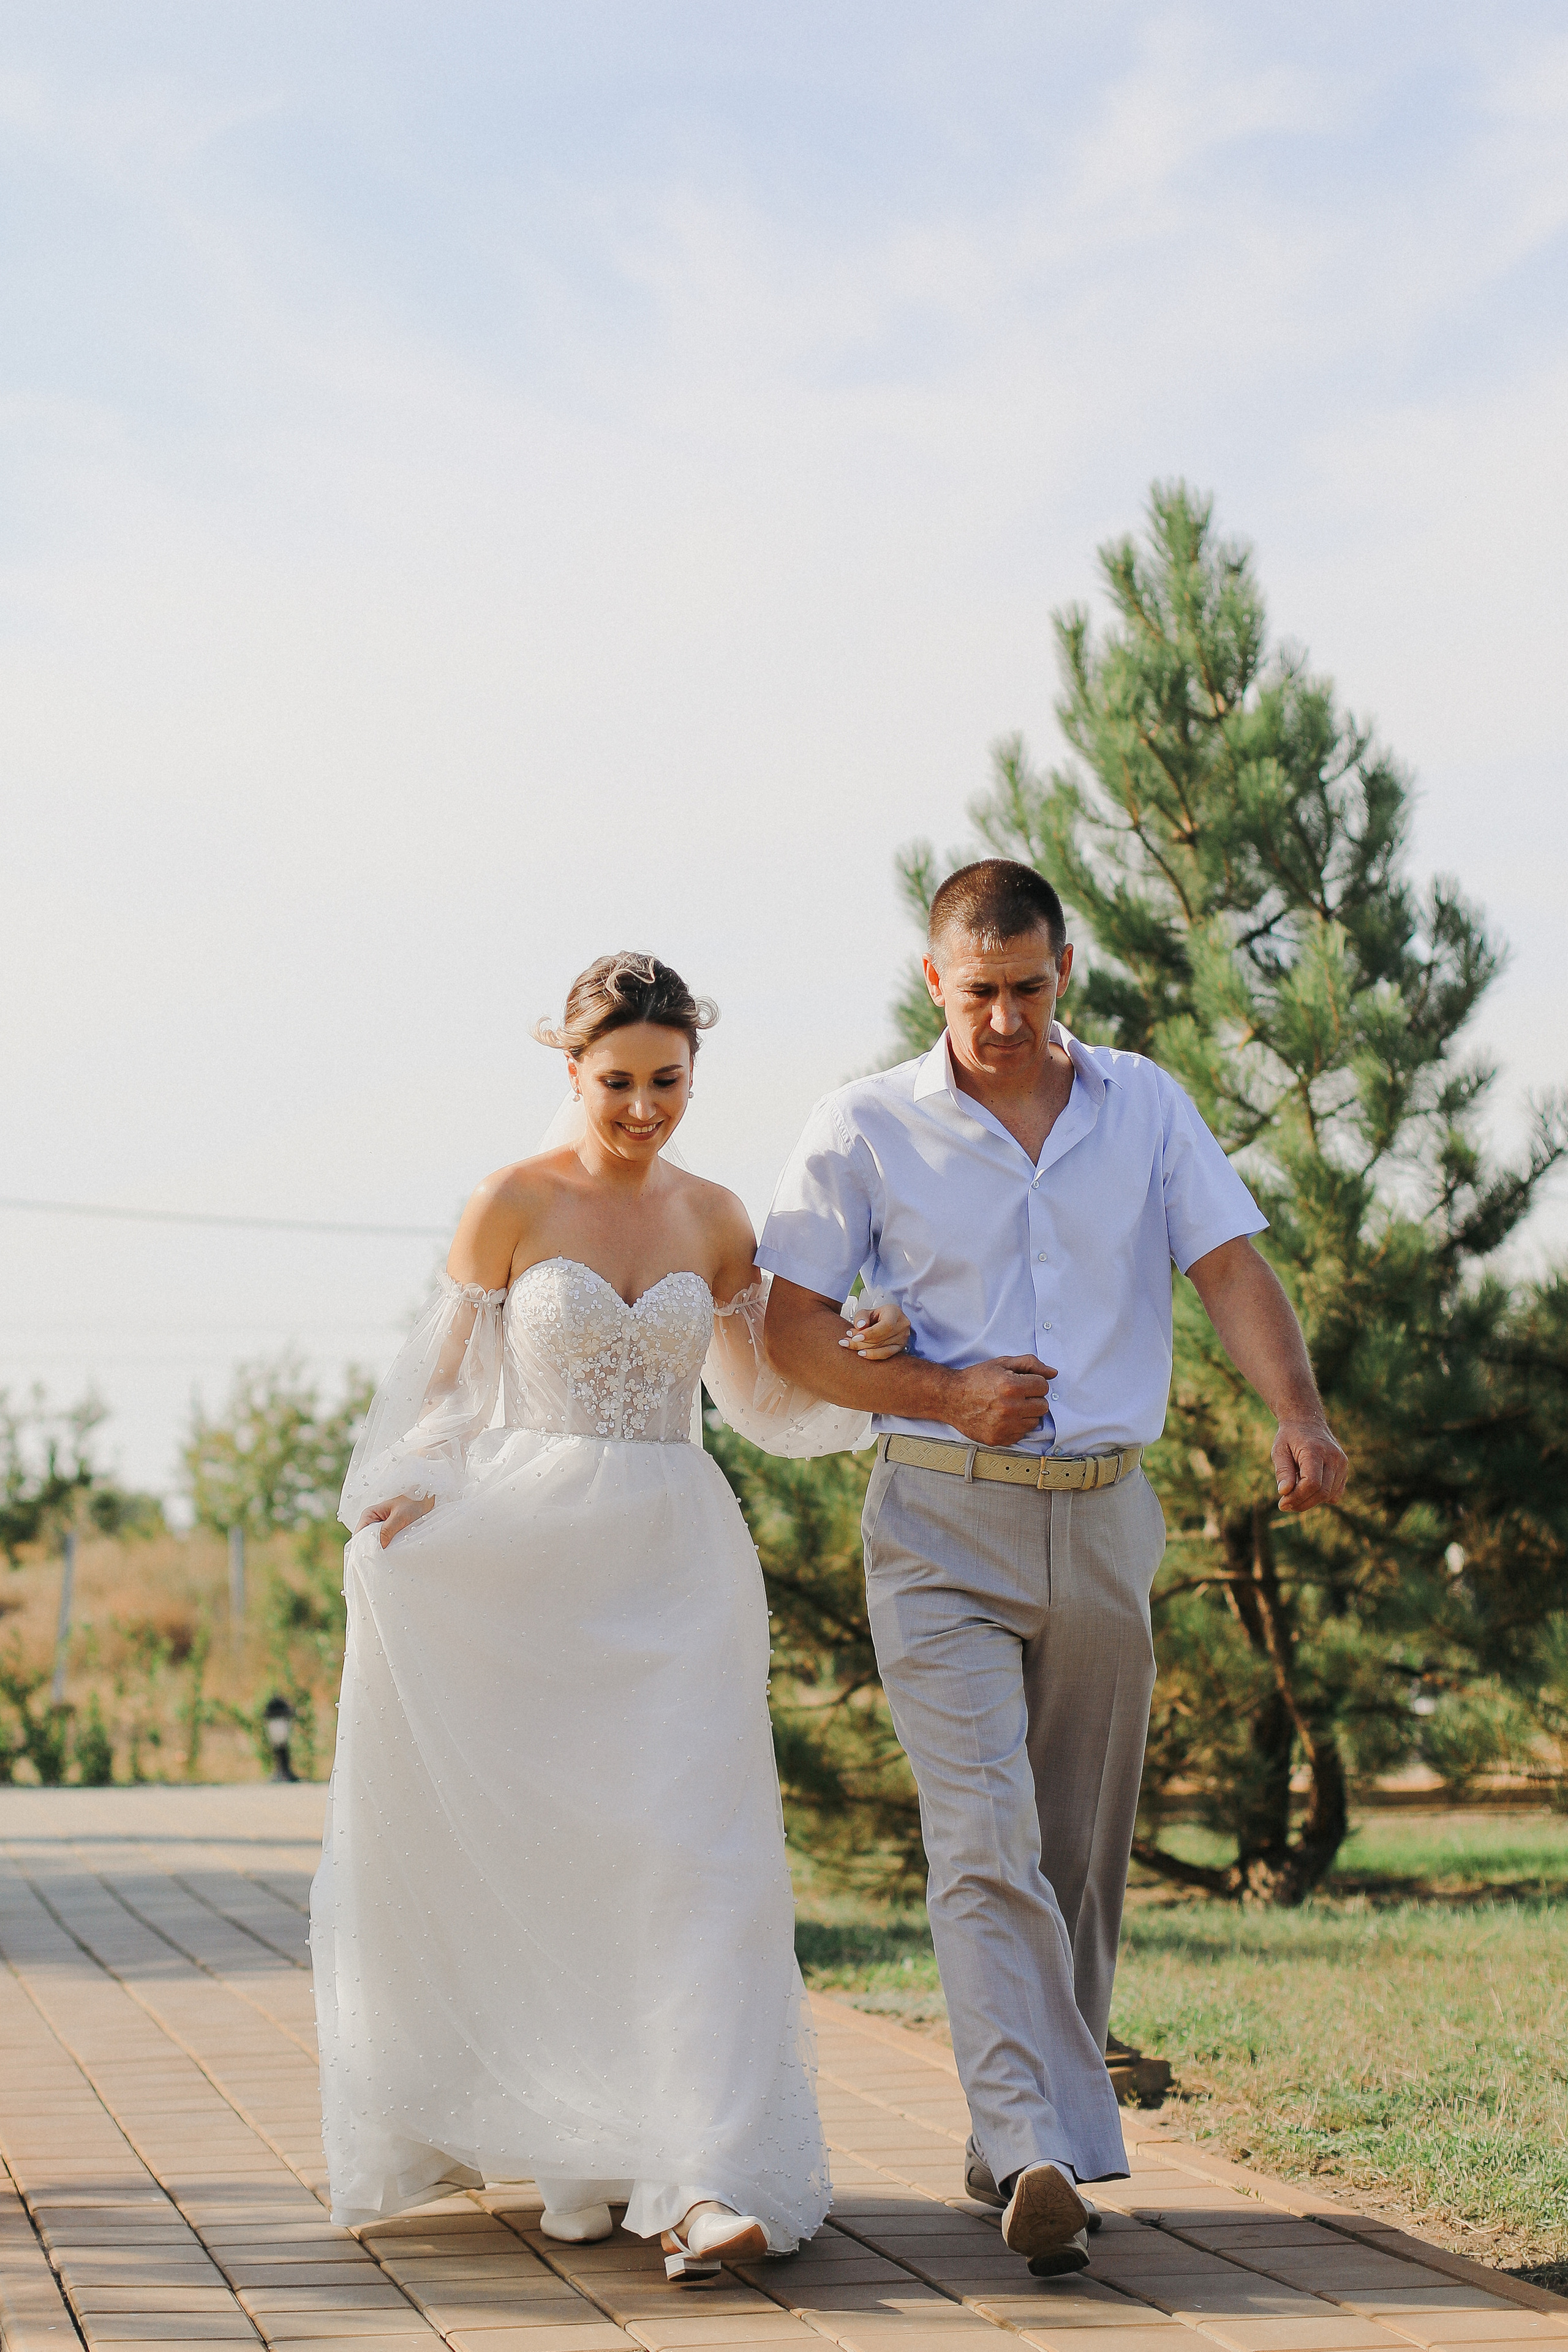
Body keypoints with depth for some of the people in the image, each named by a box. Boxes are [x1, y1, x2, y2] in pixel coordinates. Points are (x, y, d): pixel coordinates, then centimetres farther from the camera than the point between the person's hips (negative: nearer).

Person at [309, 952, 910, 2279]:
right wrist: (398, 1493, -11)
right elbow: (443, 1378, 5)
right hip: (526, 1559, -1)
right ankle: (570, 2151, 15)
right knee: (532, 1861, 0)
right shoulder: (512, 1206, 0)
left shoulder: (715, 1220, 10)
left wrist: (860, 1359, -1)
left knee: (692, 1855, -12)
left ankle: (713, 2183, -19)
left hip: (675, 1565, 2)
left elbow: (759, 1399, 16)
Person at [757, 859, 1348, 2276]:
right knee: (988, 1842, -17)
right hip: (946, 1529, -3)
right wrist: (945, 1395, -14)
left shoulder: (1146, 1108, 7)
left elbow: (1231, 1266, -3)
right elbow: (793, 1332, 0)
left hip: (1104, 1522, 4)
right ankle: (1047, 2156, -25)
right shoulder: (868, 1129, 0)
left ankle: (1017, 2149, 19)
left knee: (1080, 1859, 8)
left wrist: (1298, 1411, -21)